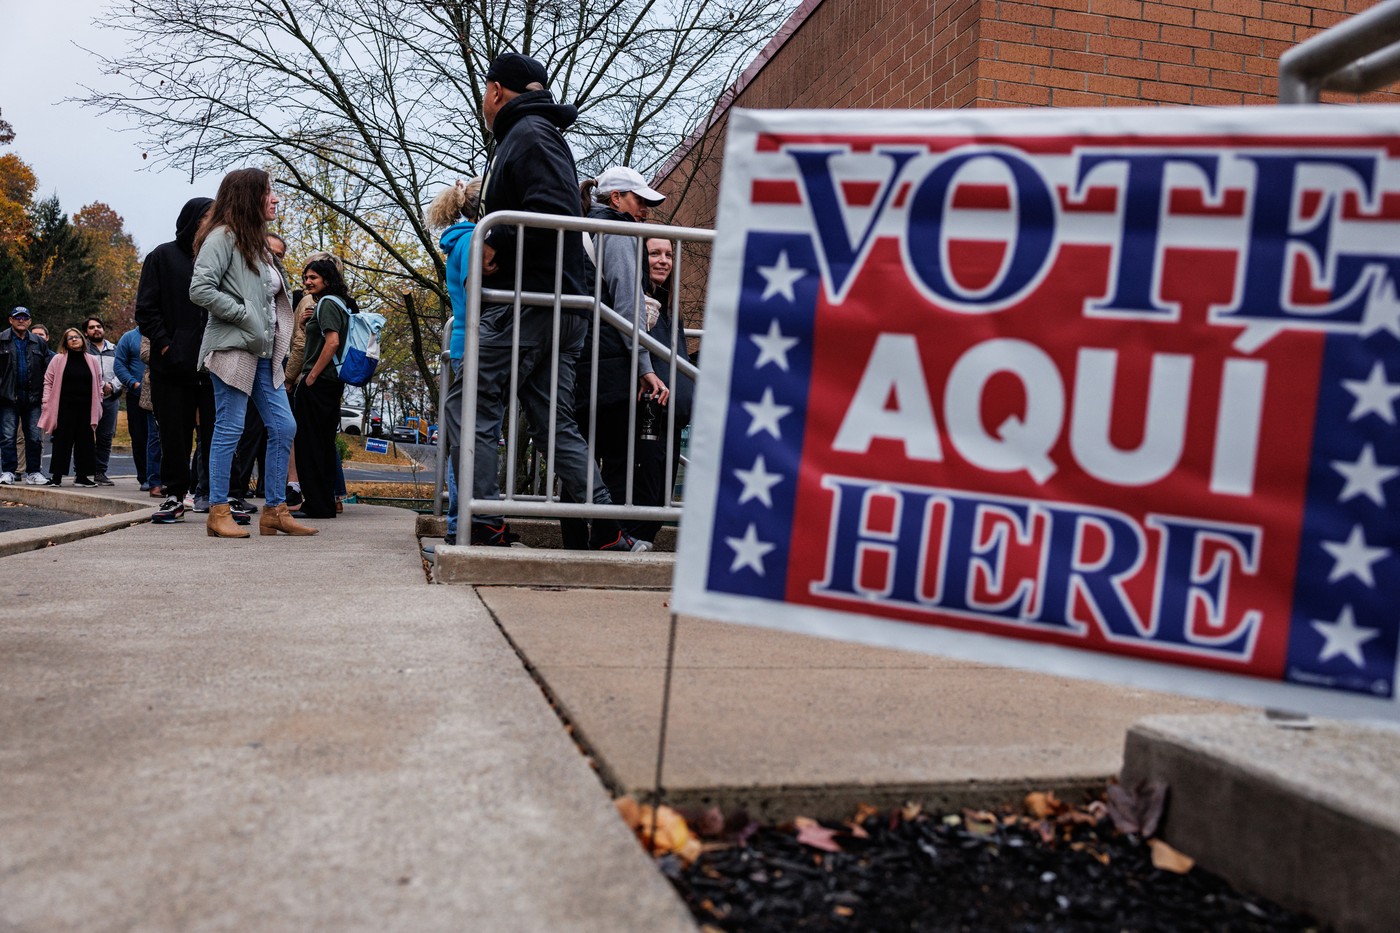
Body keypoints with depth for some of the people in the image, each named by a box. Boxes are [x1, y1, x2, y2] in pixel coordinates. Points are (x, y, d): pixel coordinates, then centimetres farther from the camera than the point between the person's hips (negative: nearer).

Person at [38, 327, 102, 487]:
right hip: (64, 408, -2)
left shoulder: (93, 360, 10)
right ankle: (57, 476, 5)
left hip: (86, 408, 2)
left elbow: (98, 385, 12)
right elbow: (48, 381, 4)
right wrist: (47, 403, -4)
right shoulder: (58, 359, 4)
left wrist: (98, 406, 7)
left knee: (85, 442, 3)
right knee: (62, 442, -1)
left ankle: (81, 476, 10)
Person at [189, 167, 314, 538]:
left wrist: (277, 344, 14)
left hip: (263, 351, 9)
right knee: (229, 430, -5)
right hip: (233, 348, -9)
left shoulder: (257, 241, 21)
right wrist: (243, 315, -15)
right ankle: (218, 514, 2)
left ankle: (275, 510, 12)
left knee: (284, 427, 5)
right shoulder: (223, 236, -6)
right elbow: (200, 289, -17)